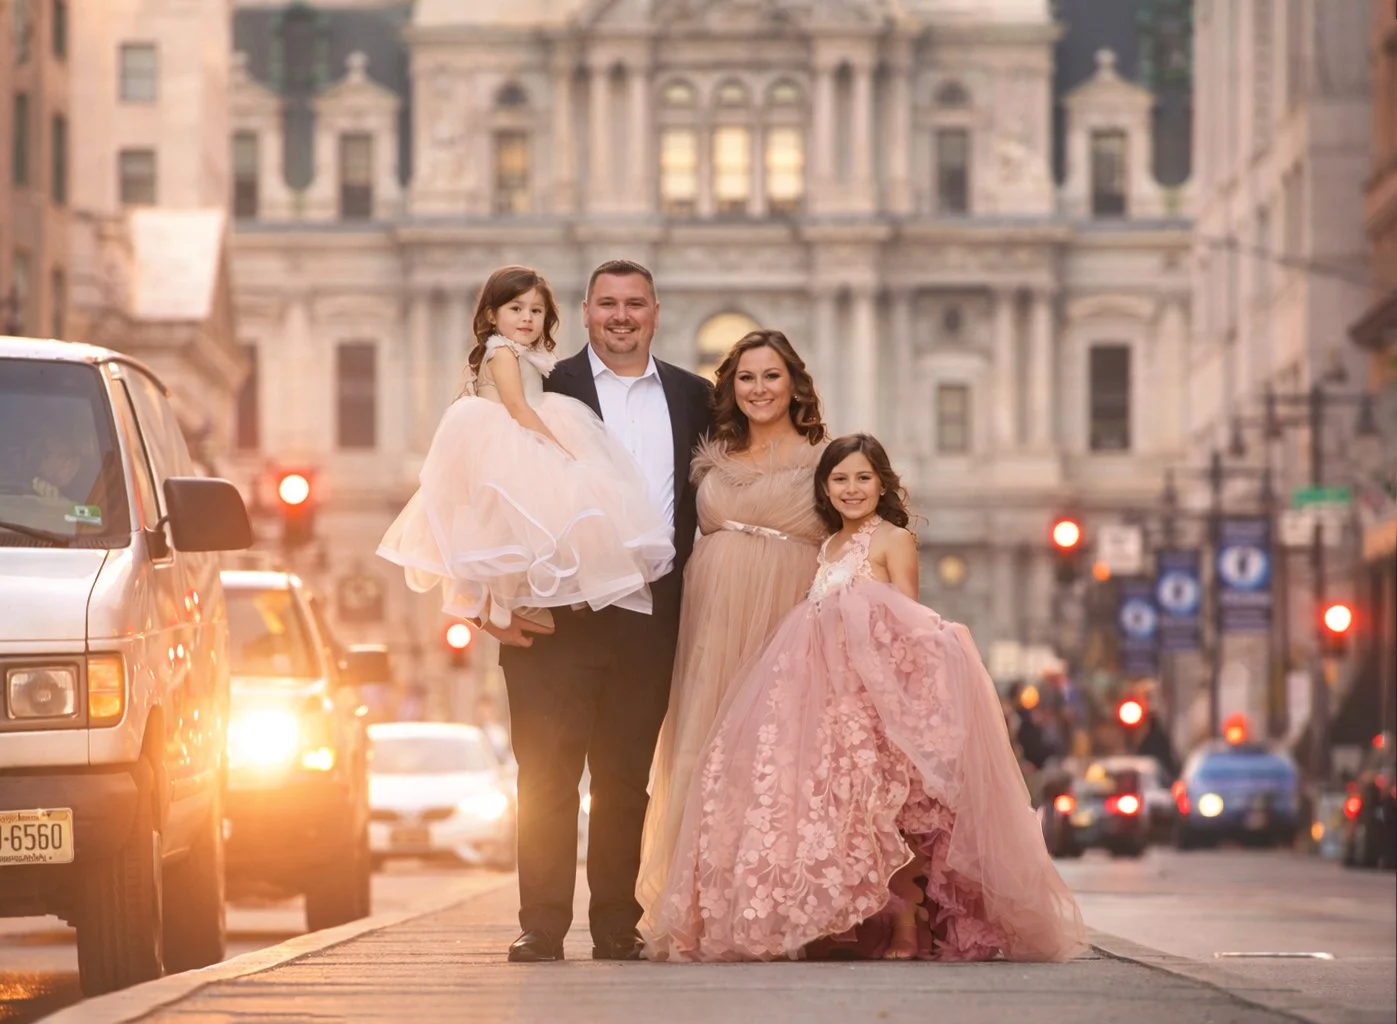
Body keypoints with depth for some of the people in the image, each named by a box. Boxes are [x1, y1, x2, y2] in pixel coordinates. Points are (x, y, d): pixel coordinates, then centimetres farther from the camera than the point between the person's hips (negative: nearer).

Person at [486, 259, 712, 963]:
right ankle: (542, 926, -1)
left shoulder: (692, 398, 13)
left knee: (626, 779, 7)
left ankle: (617, 926, 11)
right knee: (549, 772, -3)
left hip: (648, 616, 3)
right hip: (558, 614, -3)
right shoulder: (544, 389, 2)